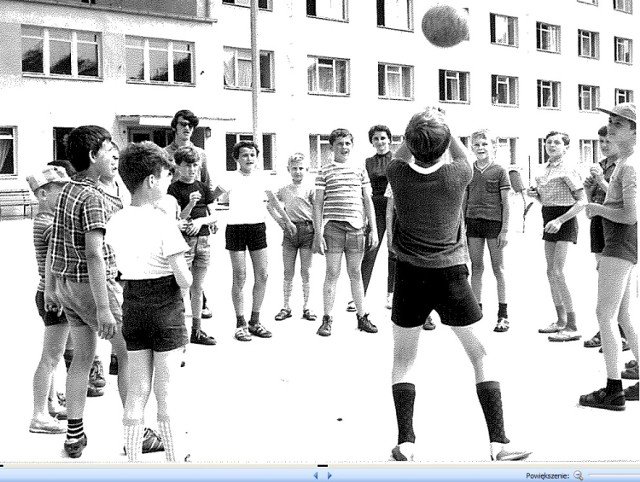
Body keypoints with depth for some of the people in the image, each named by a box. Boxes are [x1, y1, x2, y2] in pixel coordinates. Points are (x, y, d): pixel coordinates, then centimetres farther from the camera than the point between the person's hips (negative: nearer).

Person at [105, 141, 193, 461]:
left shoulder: (115, 222, 0)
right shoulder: (163, 223, -17)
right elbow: (184, 279, -18)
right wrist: (183, 287, 3)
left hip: (132, 306, 5)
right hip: (166, 308, -5)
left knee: (136, 391, 12)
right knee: (166, 392, 4)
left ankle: (133, 461, 19)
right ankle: (175, 461, 15)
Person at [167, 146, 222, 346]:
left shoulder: (203, 188, 11)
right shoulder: (174, 189, -5)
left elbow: (213, 216, 10)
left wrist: (200, 221, -9)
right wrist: (190, 205, -26)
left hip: (203, 241, 5)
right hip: (183, 240, -5)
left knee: (197, 288, 12)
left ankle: (196, 330, 20)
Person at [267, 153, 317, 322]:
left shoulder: (310, 188, 0)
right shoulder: (284, 190, 11)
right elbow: (269, 205, 24)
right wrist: (279, 220, 10)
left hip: (307, 229, -3)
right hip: (289, 231, 3)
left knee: (306, 272, 2)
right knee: (288, 273, 6)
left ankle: (306, 307, 11)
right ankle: (286, 307, 13)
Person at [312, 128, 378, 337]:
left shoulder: (360, 170, 12)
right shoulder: (324, 171, 3)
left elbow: (368, 201, 14)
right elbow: (318, 204, 1)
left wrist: (373, 229, 8)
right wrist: (318, 234, -5)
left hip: (356, 227, 3)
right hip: (333, 226, -2)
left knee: (355, 273, 9)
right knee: (332, 273, -2)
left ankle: (362, 317, 18)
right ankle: (327, 320, 5)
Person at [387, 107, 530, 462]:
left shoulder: (398, 174, -7)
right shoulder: (456, 175, -10)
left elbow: (400, 156, 19)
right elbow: (464, 158, 15)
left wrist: (420, 124, 17)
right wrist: (442, 124, 18)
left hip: (410, 277, 1)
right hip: (451, 275, -1)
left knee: (403, 360, 13)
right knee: (480, 356, 9)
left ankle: (405, 443, 7)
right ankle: (498, 442, 6)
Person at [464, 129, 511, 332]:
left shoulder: (500, 171, -3)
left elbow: (506, 203, -3)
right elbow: (464, 200, 12)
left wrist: (505, 230, -8)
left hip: (494, 222, -3)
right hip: (473, 221, 4)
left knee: (498, 268, 3)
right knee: (476, 267, 8)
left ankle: (503, 314, 9)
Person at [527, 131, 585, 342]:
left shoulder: (567, 170, -12)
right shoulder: (543, 170, 11)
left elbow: (581, 201, -15)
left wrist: (559, 221, -23)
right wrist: (534, 194, 0)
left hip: (565, 222, -8)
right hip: (549, 222, 8)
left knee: (557, 272, -14)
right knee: (551, 272, 11)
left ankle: (573, 327, -9)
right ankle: (561, 321, 22)